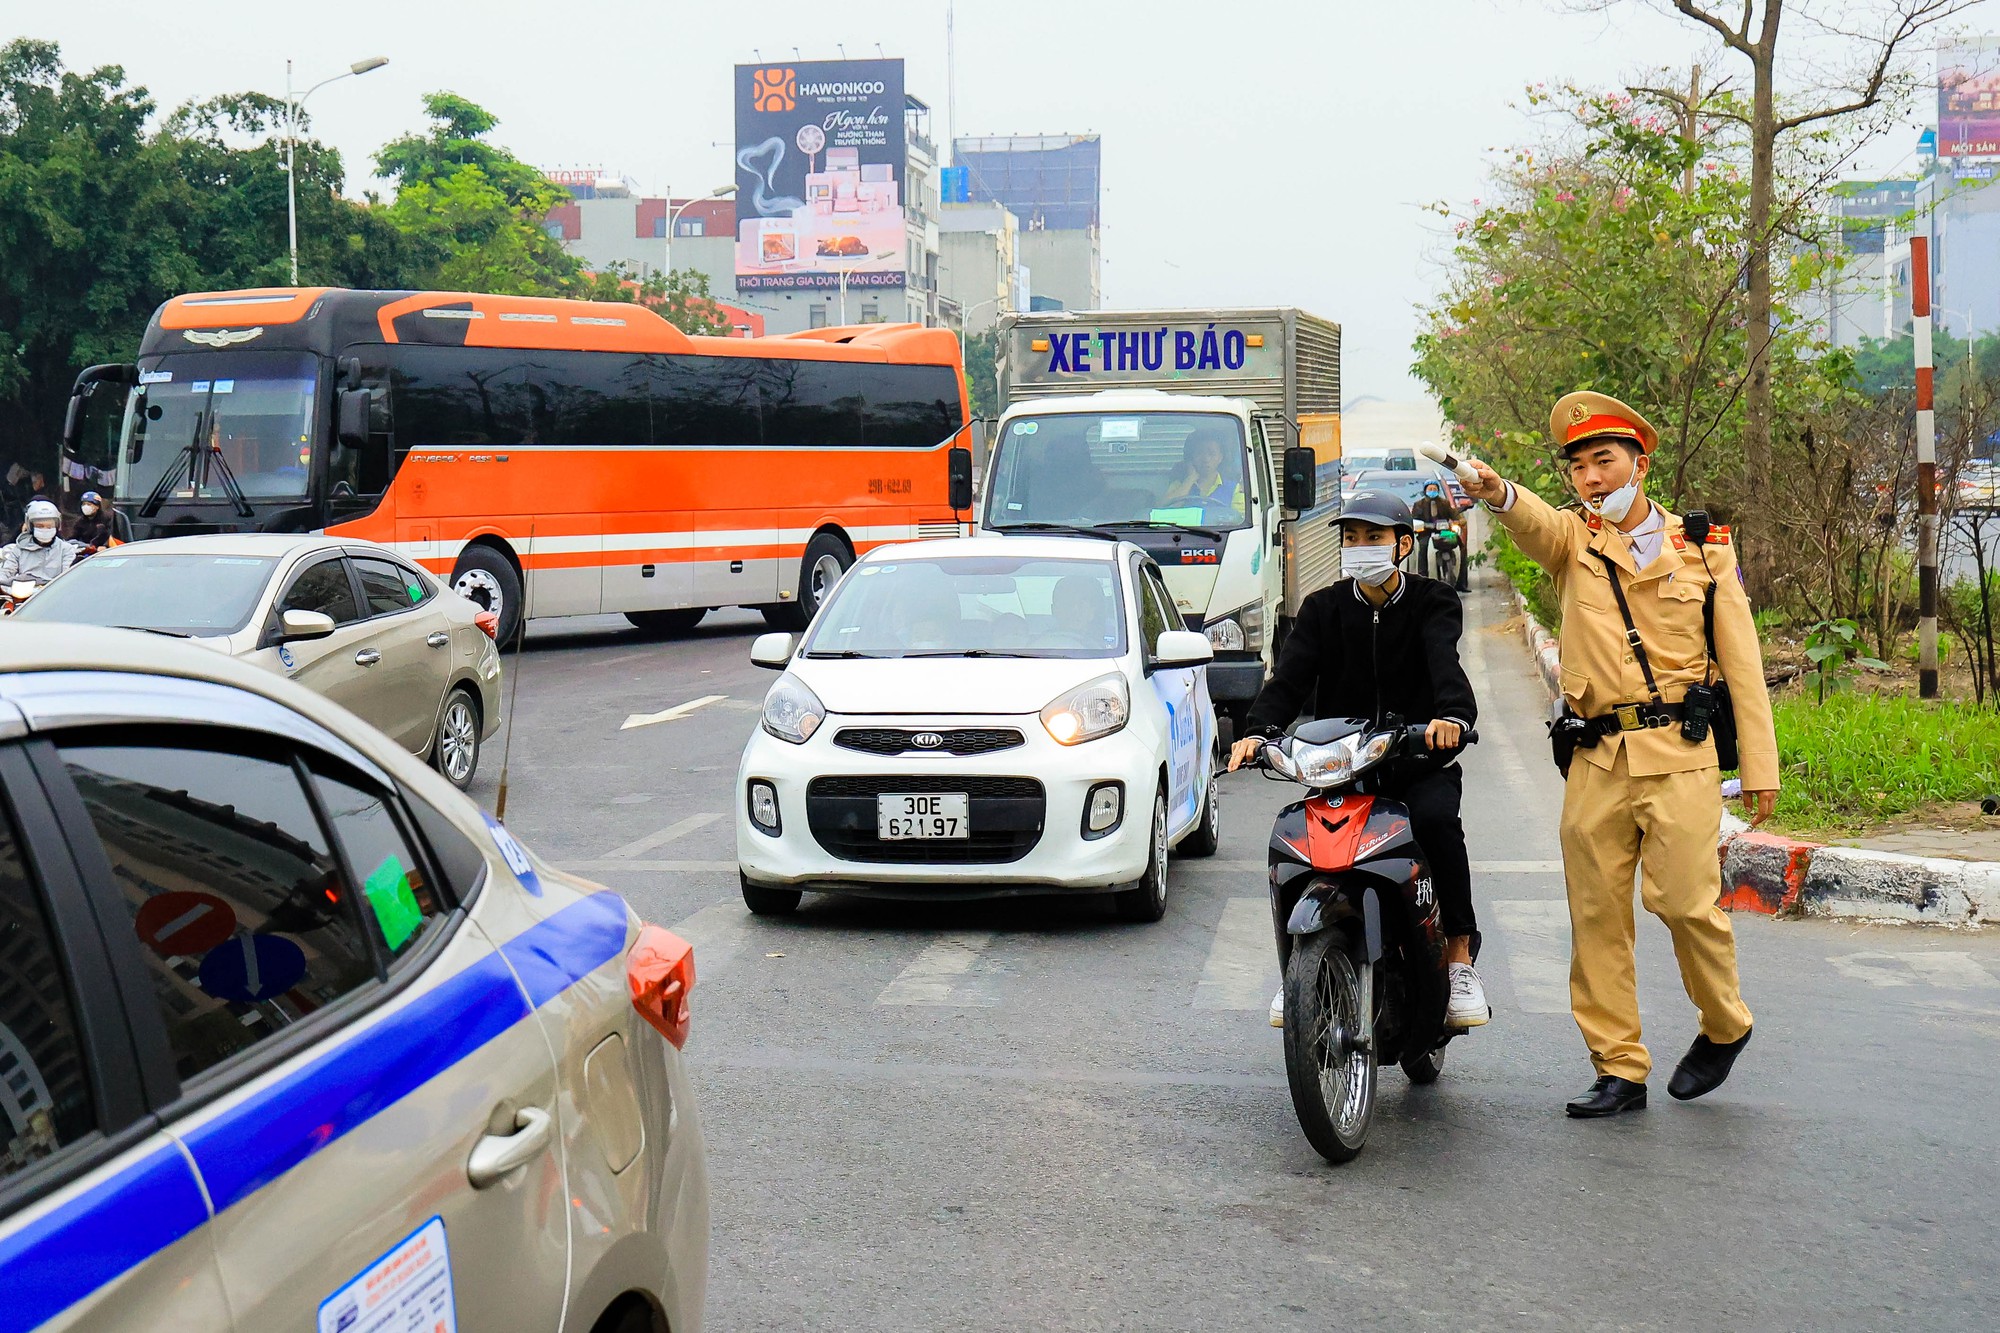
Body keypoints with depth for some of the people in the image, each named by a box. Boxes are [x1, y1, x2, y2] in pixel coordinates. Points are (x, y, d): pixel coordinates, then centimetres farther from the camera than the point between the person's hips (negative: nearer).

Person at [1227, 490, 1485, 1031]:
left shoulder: (1433, 602, 2)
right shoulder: (1323, 608, 10)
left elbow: (1445, 662, -20)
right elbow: (1290, 676, -4)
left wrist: (1453, 715, -43)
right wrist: (1257, 732, -25)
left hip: (1420, 761, -2)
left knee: (1436, 819, -33)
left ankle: (1459, 957, -20)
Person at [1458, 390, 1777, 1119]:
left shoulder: (1703, 550, 10)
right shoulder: (1573, 539, 10)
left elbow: (1742, 664, 9)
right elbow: (1534, 522, -15)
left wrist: (1759, 766, 4)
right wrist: (1499, 494, -40)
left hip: (1678, 752, -2)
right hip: (1596, 758, 2)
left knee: (1684, 899, -9)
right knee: (1596, 915, 3)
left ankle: (1725, 1025, 19)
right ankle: (1620, 1069, 13)